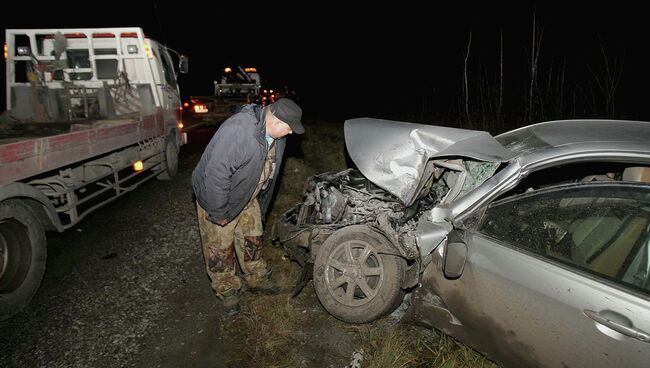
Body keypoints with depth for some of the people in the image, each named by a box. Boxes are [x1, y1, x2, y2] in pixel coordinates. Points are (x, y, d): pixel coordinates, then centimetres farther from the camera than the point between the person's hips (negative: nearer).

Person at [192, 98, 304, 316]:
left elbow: (269, 172, 8)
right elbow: (216, 173, -35)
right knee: (220, 249, 7)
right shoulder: (238, 130, -36)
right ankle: (227, 292, 27)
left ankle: (256, 279, 39)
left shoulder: (276, 135, -7)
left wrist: (261, 206, 15)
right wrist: (219, 213, -26)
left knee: (252, 240, 18)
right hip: (217, 199, -7)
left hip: (247, 197, 7)